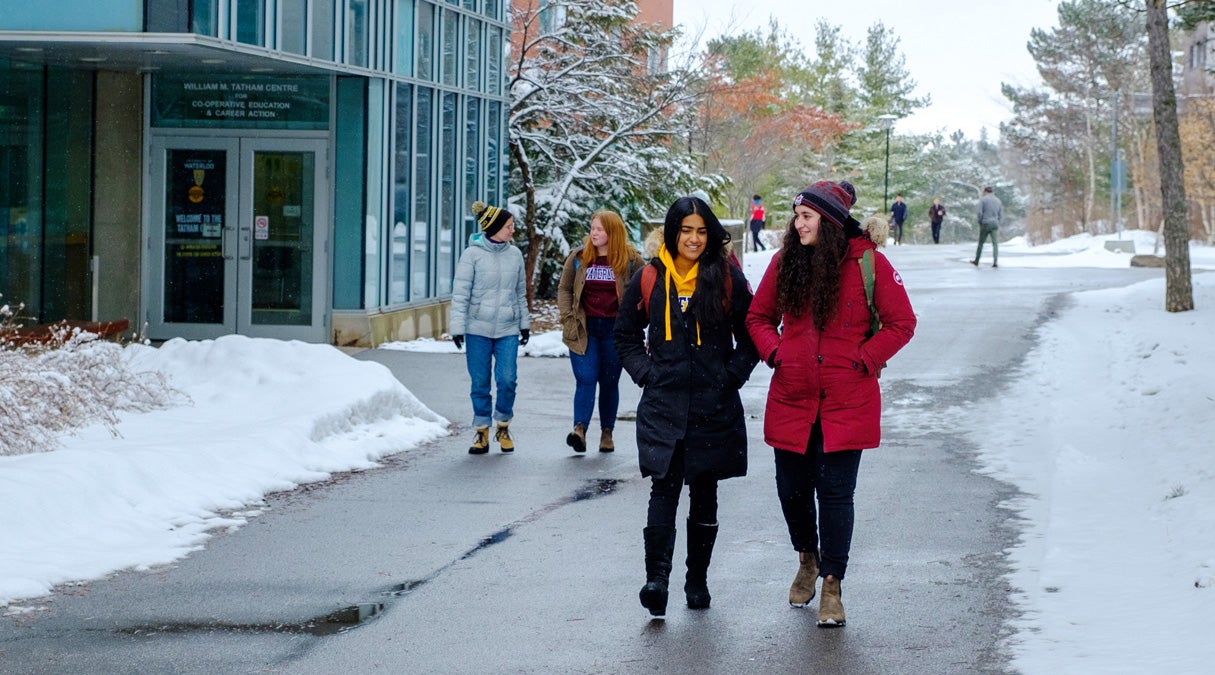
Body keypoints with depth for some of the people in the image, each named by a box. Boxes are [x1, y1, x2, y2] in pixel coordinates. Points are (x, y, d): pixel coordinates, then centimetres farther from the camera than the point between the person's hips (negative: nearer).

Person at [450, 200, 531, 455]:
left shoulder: (514, 254, 7)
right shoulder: (472, 254, -5)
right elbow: (460, 293, -5)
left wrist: (525, 323, 16)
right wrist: (458, 327, -10)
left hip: (508, 329, 2)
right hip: (478, 329, -2)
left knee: (507, 380, -6)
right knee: (480, 383, 3)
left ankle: (503, 427, 14)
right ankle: (482, 432, 14)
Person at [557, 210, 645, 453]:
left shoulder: (631, 259, 0)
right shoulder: (579, 257, 5)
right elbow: (564, 289, 12)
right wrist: (568, 316, -1)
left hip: (614, 329, -1)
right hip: (584, 328, 1)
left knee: (610, 381, 7)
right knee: (586, 379, -11)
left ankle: (607, 433, 16)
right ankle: (580, 429, -21)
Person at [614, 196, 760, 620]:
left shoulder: (728, 280, 1)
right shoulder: (649, 280, 4)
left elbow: (751, 334, 8)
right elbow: (626, 335, 15)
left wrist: (733, 375, -2)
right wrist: (645, 372, 3)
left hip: (714, 407, 1)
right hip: (662, 406, -1)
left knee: (704, 493, 9)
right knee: (664, 488, -13)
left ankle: (697, 581, 20)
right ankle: (656, 580, -21)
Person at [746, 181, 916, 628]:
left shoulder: (868, 263, -6)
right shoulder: (786, 261, 4)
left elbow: (901, 323, 0)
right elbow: (759, 316, 16)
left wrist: (863, 360, -8)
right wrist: (774, 352, -1)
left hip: (846, 401, -4)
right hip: (792, 397, 4)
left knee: (835, 491, -5)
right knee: (792, 488, 9)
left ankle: (832, 587, 5)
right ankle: (807, 560, 37)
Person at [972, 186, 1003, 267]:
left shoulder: (983, 200, -2)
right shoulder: (998, 200, 12)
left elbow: (980, 213, -9)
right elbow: (1001, 215, 10)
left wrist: (980, 223, 4)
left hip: (985, 224, -3)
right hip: (995, 224, 3)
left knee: (981, 243, 10)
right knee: (995, 244, -3)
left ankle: (976, 261, 19)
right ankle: (995, 262, -17)